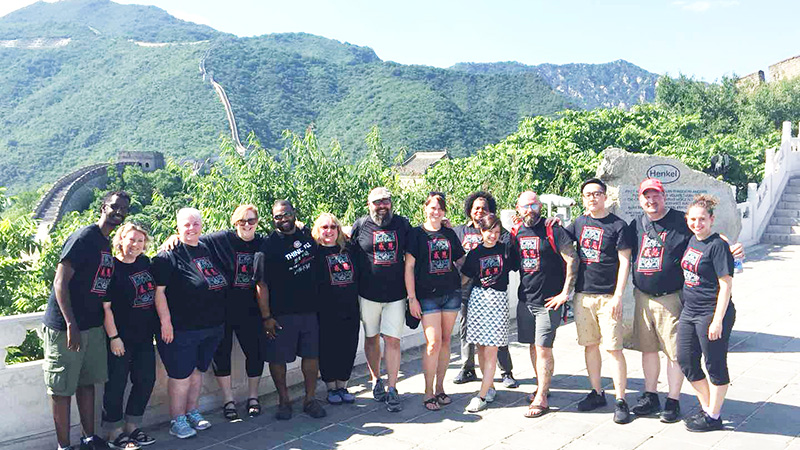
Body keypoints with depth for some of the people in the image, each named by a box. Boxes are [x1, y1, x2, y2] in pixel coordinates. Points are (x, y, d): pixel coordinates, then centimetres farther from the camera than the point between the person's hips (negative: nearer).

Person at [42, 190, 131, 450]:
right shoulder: (84, 238, -14)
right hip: (66, 328, -8)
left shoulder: (108, 245, 12)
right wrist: (71, 325, -23)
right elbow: (60, 282, -18)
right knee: (62, 389, 2)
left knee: (87, 382, 15)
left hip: (93, 326, 8)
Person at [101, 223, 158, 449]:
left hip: (144, 336, 7)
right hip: (121, 337, -7)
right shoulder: (111, 267, -11)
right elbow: (105, 307, -14)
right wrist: (114, 337, -17)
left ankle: (132, 427, 26)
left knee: (146, 380, 11)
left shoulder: (145, 262, 8)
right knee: (116, 384, 2)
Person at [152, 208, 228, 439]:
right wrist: (165, 321, -18)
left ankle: (192, 411, 31)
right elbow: (158, 290, -14)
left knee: (198, 370, 17)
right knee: (181, 374, 1)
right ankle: (177, 420, 15)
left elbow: (220, 285, 24)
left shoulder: (207, 250, 12)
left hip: (211, 326, 7)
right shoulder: (169, 255, -10)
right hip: (181, 328, -7)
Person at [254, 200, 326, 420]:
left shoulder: (307, 235, 8)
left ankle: (310, 398, 23)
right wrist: (266, 317, -14)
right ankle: (284, 400, 22)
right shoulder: (269, 246, -8)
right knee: (278, 358, 4)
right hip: (281, 313, -4)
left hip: (310, 309, 4)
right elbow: (262, 284, -10)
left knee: (312, 354, 9)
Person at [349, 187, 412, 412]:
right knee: (371, 338, 12)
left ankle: (392, 389, 5)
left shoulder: (402, 224, 5)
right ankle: (376, 381, 30)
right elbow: (350, 256, 6)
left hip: (396, 294, 0)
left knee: (392, 340, -3)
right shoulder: (360, 225, 1)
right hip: (368, 294, 0)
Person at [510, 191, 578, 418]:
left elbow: (572, 260, -11)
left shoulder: (553, 231, -8)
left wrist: (565, 293, -14)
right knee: (533, 346, 14)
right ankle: (541, 386, 32)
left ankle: (541, 399, 3)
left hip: (549, 301, -5)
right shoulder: (515, 232, 7)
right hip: (525, 299, 5)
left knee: (543, 348, -5)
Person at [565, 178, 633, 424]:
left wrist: (618, 296, -12)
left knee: (613, 348, -4)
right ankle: (597, 393, 24)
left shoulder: (618, 225, -3)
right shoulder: (579, 223, 10)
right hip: (582, 294, 5)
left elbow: (624, 262, -6)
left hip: (608, 297, -5)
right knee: (590, 345, 11)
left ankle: (620, 401, 5)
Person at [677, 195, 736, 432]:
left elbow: (726, 284, -17)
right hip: (689, 311, 8)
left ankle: (713, 417, 19)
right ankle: (706, 406, 31)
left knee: (715, 365, 5)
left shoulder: (718, 245, -14)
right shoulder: (693, 240, 8)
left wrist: (718, 320, -19)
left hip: (712, 314, -8)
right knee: (685, 361, 14)